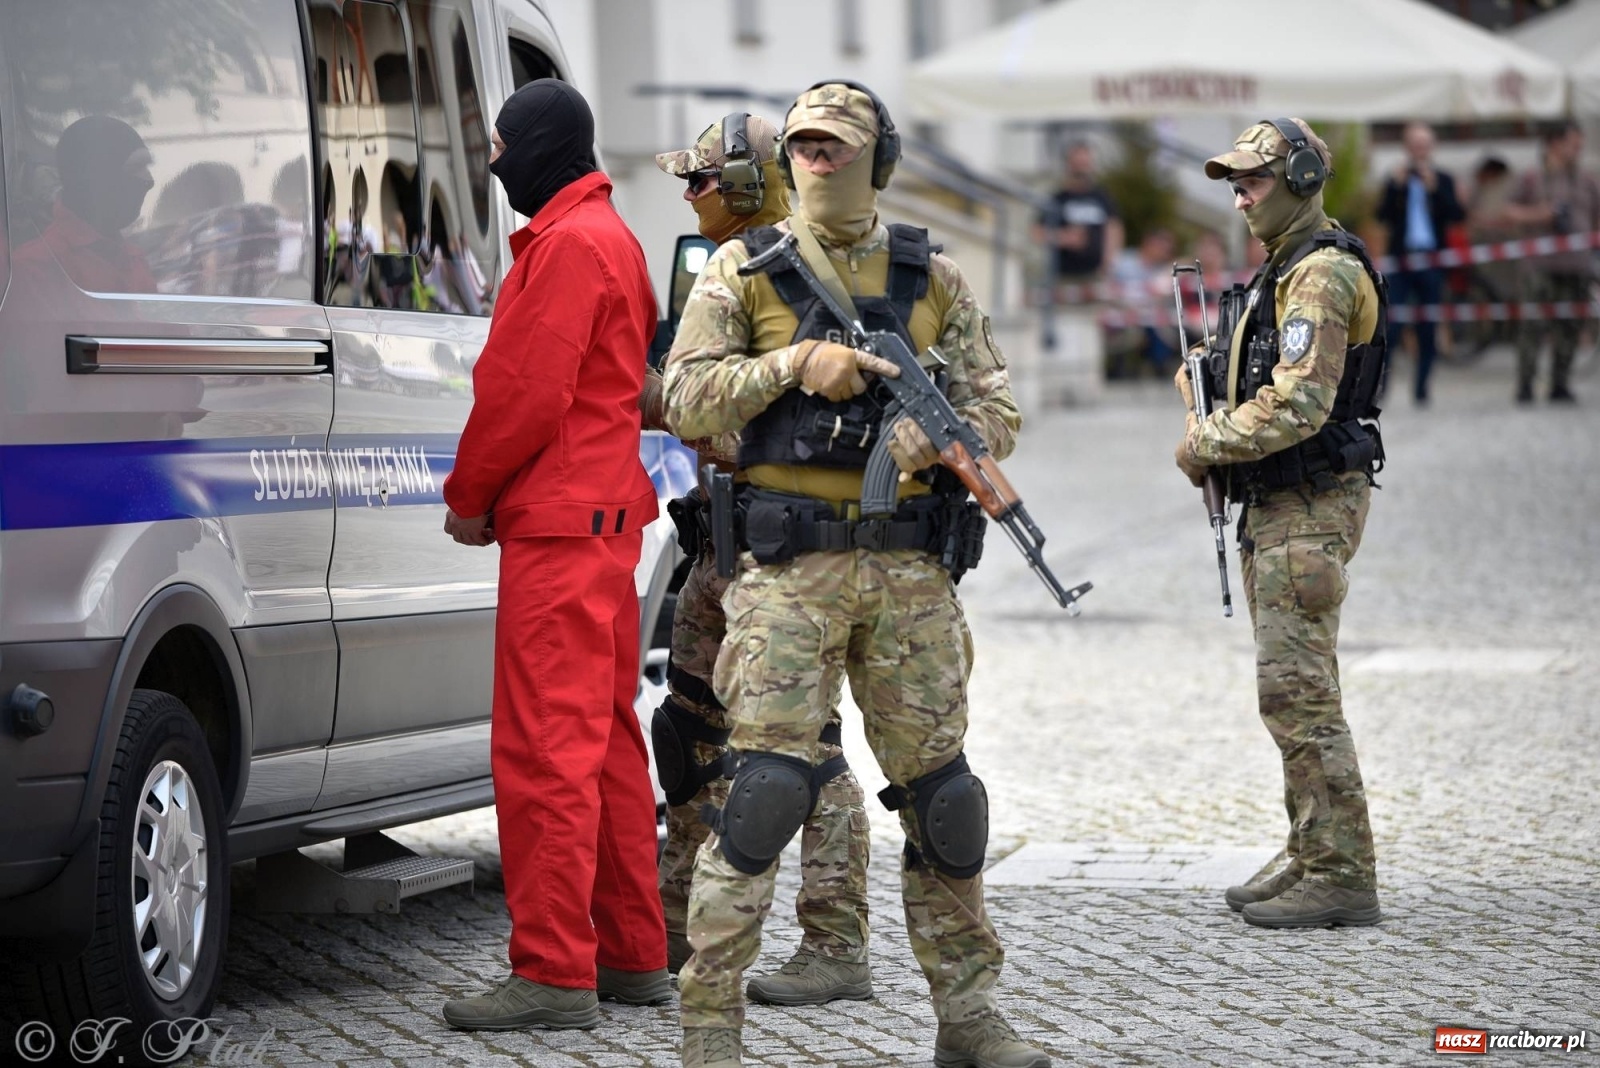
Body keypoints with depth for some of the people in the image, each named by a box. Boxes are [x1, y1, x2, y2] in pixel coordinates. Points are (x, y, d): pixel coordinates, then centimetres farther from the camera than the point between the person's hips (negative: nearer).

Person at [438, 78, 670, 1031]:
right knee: (606, 742, 14)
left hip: (559, 524, -11)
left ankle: (555, 974, -11)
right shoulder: (610, 238, 20)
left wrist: (470, 496, -5)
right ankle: (633, 956, 19)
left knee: (547, 747, -10)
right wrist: (489, 493, 16)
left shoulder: (569, 245, -13)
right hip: (606, 518, 11)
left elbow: (527, 393, -18)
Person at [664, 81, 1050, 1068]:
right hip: (791, 566, -3)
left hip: (910, 570, 3)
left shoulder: (934, 280, 11)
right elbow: (688, 399, -1)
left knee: (939, 786, 8)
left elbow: (999, 409, 8)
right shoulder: (743, 270, 5)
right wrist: (793, 365, -14)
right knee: (767, 785, -11)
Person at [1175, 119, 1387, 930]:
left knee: (1298, 693, -12)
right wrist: (1210, 396, 7)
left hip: (1308, 511, -11)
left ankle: (1343, 877, -10)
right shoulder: (1283, 270, 18)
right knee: (1292, 690, 13)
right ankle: (1312, 860, 18)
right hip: (1276, 507, 11)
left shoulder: (1321, 274, -15)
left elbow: (1299, 404, -24)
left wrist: (1205, 446, -13)